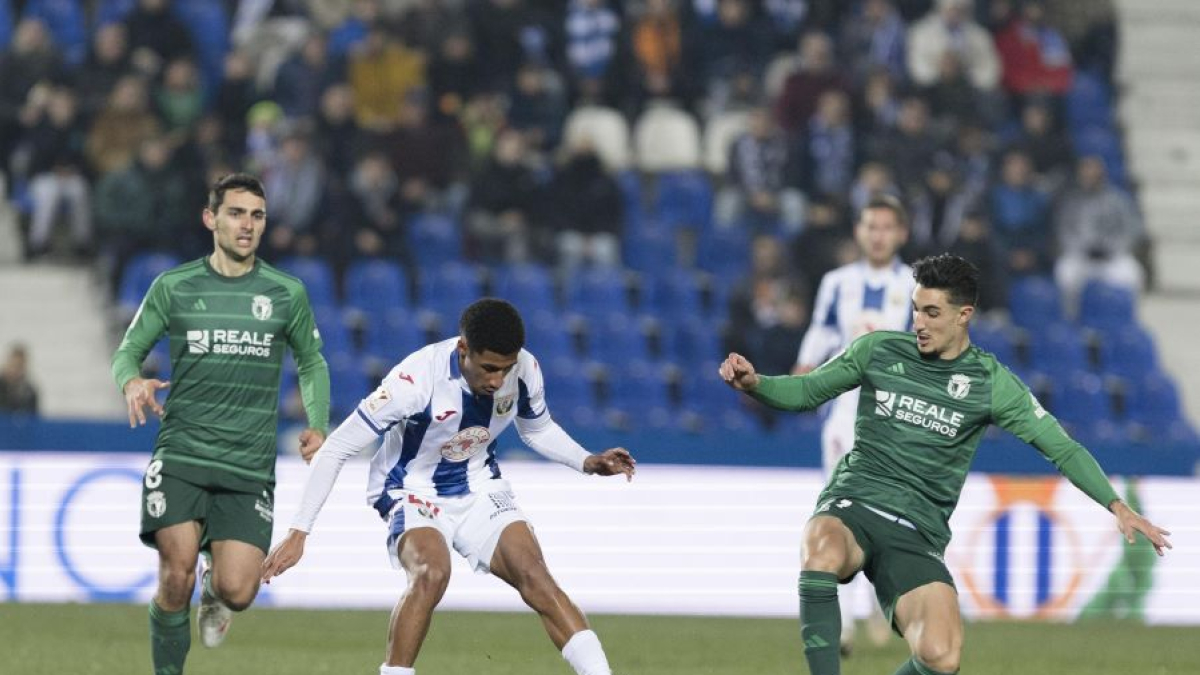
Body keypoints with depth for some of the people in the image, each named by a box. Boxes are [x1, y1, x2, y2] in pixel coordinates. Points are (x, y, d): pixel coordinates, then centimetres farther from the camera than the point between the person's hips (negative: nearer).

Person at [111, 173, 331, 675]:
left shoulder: (286, 294, 7)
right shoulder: (173, 288, 4)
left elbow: (312, 364, 20)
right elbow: (128, 350, 11)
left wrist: (317, 426, 4)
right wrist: (131, 381, -13)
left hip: (250, 466, 1)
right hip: (180, 454, -1)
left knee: (238, 592, -11)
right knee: (177, 576, -18)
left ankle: (216, 586, 28)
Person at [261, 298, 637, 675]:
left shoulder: (524, 371, -15)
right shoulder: (416, 379, -31)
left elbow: (538, 430, 10)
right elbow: (336, 449, -23)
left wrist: (588, 463, -8)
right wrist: (299, 533, -23)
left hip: (480, 489, 4)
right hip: (413, 492, -4)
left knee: (536, 578, -16)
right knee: (431, 573, -32)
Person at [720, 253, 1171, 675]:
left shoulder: (990, 382, 2)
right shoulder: (877, 350, 5)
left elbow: (1062, 448, 4)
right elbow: (806, 392, 15)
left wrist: (1116, 505, -7)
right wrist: (754, 383, -5)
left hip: (918, 532, 0)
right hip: (852, 501, 0)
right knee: (823, 551, -40)